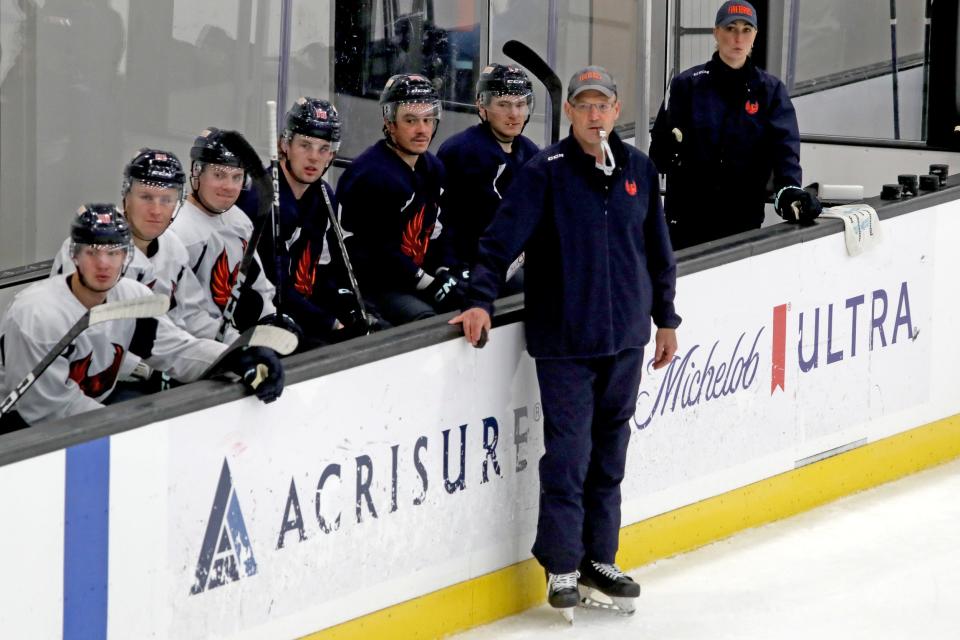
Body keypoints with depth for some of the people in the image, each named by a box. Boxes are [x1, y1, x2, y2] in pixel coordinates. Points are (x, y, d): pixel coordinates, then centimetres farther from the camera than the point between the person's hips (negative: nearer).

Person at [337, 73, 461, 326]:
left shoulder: (433, 169, 12)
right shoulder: (370, 175, -17)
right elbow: (376, 251, -20)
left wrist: (445, 275, -1)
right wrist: (430, 285, -18)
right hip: (371, 288, -9)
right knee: (427, 320, -30)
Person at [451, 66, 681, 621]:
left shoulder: (639, 170, 6)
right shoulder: (545, 173, -8)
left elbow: (657, 251, 14)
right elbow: (503, 238, -13)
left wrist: (666, 320, 17)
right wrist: (481, 300, -25)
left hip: (625, 339, 4)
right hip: (564, 341, -4)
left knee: (610, 453, 12)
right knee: (567, 455, -5)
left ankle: (600, 558, 23)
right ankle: (562, 568, 4)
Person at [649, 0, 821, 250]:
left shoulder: (770, 90, 5)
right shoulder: (687, 84, 1)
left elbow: (784, 145, -9)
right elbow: (659, 146, 0)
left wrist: (789, 190, -26)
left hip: (744, 220, 1)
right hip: (688, 218, -1)